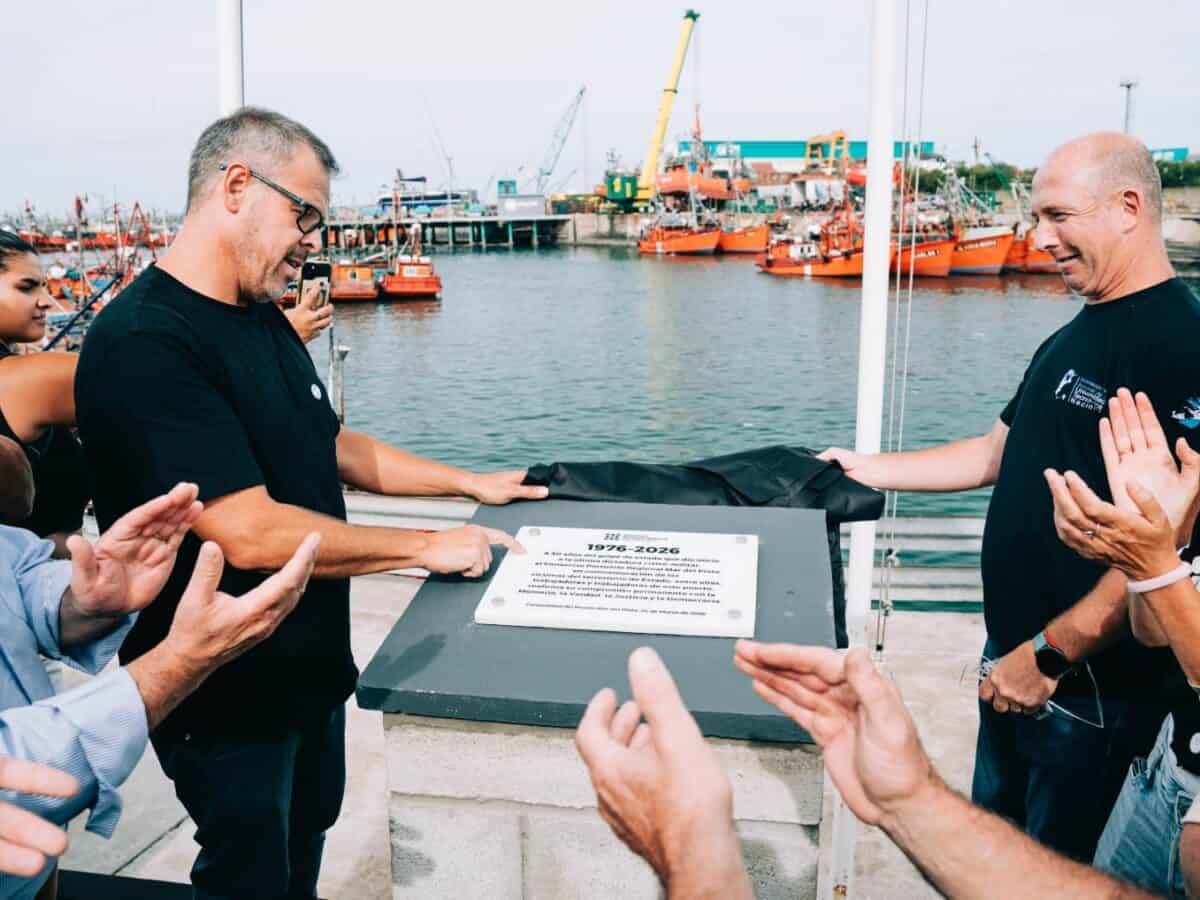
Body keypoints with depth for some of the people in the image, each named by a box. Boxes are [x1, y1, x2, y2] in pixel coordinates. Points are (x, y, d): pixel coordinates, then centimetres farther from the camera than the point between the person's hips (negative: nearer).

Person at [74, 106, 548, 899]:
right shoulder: (144, 344, -26)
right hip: (225, 696, -8)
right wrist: (427, 546, -21)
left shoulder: (263, 319, 4)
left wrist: (470, 483, 10)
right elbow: (252, 535, -31)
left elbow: (331, 445, 15)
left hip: (311, 663, 8)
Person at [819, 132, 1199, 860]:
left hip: (1093, 685, -8)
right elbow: (1000, 453, 16)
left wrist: (1052, 652, -22)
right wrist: (868, 470, 12)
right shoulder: (1071, 339, 10)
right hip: (1013, 658, 8)